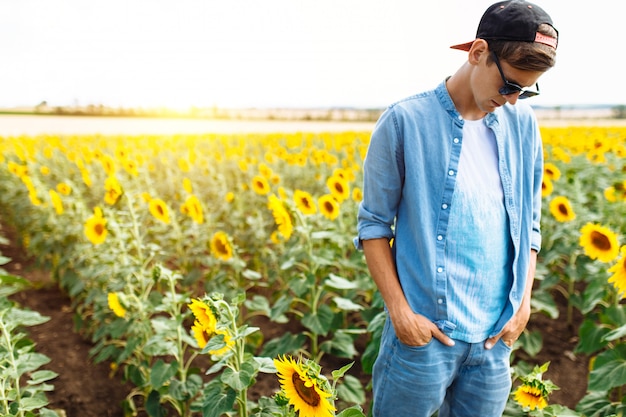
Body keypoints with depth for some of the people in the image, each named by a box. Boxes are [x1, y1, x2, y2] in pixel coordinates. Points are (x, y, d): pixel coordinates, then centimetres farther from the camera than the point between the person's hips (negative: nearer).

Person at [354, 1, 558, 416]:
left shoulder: (522, 125, 4)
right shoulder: (405, 120, -10)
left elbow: (529, 225, 11)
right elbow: (373, 224, -5)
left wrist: (523, 303, 1)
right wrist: (400, 310, -10)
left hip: (495, 338, 4)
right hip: (423, 331, -4)